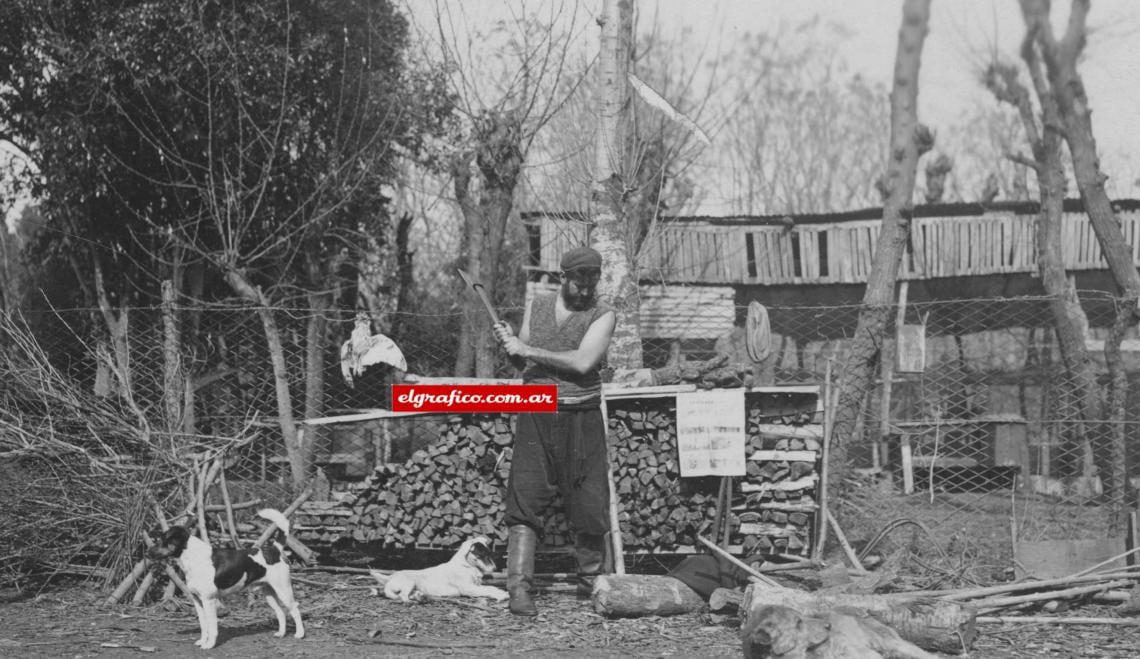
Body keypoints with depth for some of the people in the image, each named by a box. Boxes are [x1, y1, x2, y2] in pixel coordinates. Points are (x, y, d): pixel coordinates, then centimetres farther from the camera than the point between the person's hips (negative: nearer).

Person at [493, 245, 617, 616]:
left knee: (589, 505, 2)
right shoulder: (537, 307, 11)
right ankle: (519, 589, -10)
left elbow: (583, 361, -16)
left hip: (582, 420, -2)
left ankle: (593, 582, 20)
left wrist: (527, 349, -13)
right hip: (536, 418, 2)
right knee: (525, 502, -8)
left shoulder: (602, 316, 0)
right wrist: (508, 345, -2)